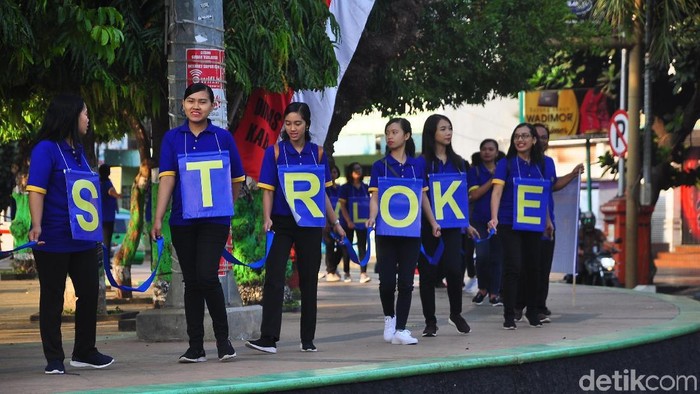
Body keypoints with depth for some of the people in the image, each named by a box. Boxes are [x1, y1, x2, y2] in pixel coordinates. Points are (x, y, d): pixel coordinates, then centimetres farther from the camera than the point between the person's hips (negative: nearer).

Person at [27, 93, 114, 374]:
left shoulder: (78, 150, 14)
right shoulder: (46, 149, -10)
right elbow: (36, 190, -18)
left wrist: (95, 229, 22)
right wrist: (36, 225, -30)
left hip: (83, 239, 8)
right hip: (54, 241, -8)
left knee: (89, 293, 11)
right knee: (52, 299, 2)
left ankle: (84, 352, 24)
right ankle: (54, 359, 8)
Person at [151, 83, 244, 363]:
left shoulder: (223, 138, 1)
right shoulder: (173, 138, 3)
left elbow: (236, 179, 12)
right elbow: (167, 178, -6)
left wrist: (227, 209, 20)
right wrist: (158, 219, -14)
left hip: (215, 219, -2)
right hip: (183, 221, 2)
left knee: (207, 276, -16)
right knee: (191, 282, 8)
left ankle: (222, 337, 3)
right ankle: (196, 346, 14)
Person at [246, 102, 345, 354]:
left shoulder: (317, 153, 7)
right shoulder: (275, 152, 0)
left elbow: (323, 192, 14)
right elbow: (268, 190, -2)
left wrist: (335, 222, 15)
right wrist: (267, 218, -17)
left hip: (311, 224, 2)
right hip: (282, 223, -2)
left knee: (309, 280, 7)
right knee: (274, 278, -13)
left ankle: (308, 339, 16)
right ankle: (268, 338, -16)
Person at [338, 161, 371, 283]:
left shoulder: (365, 187, 7)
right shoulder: (345, 188, -3)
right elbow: (342, 206, -7)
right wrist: (348, 221, -16)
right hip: (348, 222, -3)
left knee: (362, 246, -5)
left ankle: (363, 273, -12)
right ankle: (346, 272, 16)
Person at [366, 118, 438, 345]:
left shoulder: (418, 165, 7)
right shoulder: (380, 166, 1)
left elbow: (423, 197, 13)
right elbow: (374, 197, -5)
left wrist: (433, 222, 7)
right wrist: (373, 216, -23)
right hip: (386, 230, -1)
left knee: (406, 281, -2)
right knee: (387, 281, -2)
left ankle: (400, 330, 1)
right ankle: (389, 318, 24)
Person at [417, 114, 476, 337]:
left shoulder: (458, 162, 12)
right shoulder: (422, 162, -3)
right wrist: (430, 222, -15)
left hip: (452, 225, 3)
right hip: (427, 225, -3)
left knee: (454, 268, -10)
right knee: (428, 272, 2)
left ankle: (456, 313, 11)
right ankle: (430, 321, 11)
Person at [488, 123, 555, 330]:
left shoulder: (541, 165, 9)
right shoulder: (506, 164, -4)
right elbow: (497, 191, -13)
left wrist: (547, 220, 17)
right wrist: (494, 217, -26)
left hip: (534, 225, 4)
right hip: (510, 224, -4)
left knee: (533, 267, 9)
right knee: (513, 267, -9)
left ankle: (532, 311, 24)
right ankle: (509, 315, -2)